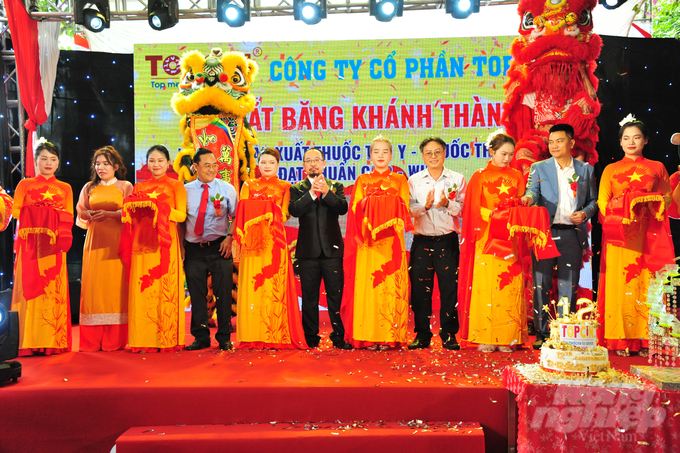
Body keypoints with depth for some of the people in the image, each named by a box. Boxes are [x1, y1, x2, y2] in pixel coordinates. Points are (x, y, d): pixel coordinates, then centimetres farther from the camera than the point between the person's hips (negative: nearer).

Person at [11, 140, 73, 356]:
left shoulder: (65, 188, 15)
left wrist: (53, 217, -9)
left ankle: (52, 341, -1)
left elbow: (69, 218, 8)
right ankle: (29, 342, -3)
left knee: (54, 288, -4)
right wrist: (36, 214, -6)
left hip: (53, 244, 1)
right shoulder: (25, 184, 13)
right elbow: (15, 211, 4)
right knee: (30, 287, -5)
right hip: (30, 243, -1)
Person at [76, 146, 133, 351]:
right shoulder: (89, 187, 17)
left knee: (115, 285, -6)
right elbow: (80, 211, 14)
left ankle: (114, 340, -1)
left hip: (117, 240, -3)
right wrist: (89, 215, -8)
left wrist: (108, 214, -16)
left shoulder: (125, 186, 7)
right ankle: (92, 341, 2)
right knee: (94, 284, -3)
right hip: (95, 240, 3)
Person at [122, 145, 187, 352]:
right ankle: (144, 340, 3)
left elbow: (182, 215, -4)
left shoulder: (175, 185, 6)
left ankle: (167, 340, 2)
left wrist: (159, 207, -15)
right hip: (142, 242, 3)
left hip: (165, 243, -3)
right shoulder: (139, 187, 17)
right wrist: (132, 208, -6)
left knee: (166, 289, -4)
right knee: (142, 290, -1)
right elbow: (131, 214, 15)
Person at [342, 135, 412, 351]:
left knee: (391, 286, -5)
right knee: (367, 286, -5)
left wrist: (389, 223, -13)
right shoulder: (362, 181, 14)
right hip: (368, 243, 1)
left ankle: (390, 336, -1)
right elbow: (355, 210, 6)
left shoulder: (400, 181, 13)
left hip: (392, 242, 0)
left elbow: (404, 210, 4)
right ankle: (368, 337, -1)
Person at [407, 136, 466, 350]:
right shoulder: (414, 180, 9)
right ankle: (422, 335, 13)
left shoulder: (457, 179, 7)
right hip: (422, 241, 1)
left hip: (447, 240, -1)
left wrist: (447, 204, -17)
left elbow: (463, 209, 0)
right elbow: (409, 209, 1)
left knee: (449, 288, 0)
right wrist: (425, 206, -16)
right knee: (420, 288, 2)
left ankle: (449, 335, 11)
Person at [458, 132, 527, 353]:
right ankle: (485, 338, 1)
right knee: (486, 285, -5)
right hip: (487, 239, -2)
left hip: (510, 238, 2)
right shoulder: (480, 176, 6)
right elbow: (474, 210, 2)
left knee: (510, 287, -1)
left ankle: (507, 338, 5)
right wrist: (492, 214, -13)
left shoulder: (516, 176, 14)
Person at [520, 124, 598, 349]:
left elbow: (593, 200, 16)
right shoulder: (539, 168, 9)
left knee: (569, 286, 4)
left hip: (572, 234, 1)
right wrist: (528, 198, -29)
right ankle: (542, 334, 9)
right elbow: (533, 190, -6)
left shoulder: (586, 170, 12)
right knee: (541, 284, 0)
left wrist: (585, 213, -4)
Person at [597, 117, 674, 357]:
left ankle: (645, 340, 0)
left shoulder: (657, 168, 14)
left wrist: (650, 202, -8)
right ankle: (619, 340, -2)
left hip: (648, 236, 0)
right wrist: (624, 208, -9)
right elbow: (602, 202, 8)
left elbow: (668, 198, 11)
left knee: (647, 284, -5)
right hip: (619, 235, 0)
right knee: (619, 284, -6)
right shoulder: (611, 170, 14)